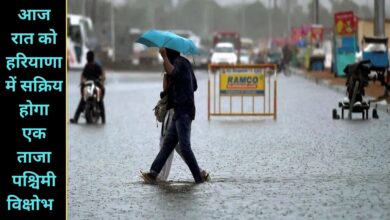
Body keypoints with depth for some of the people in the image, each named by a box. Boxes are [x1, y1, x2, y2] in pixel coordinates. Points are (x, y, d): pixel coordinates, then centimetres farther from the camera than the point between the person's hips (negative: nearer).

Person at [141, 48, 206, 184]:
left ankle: (198, 177, -11)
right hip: (180, 112, 11)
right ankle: (153, 173, 5)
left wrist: (164, 57, -25)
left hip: (183, 112, -11)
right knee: (168, 143, 6)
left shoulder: (179, 62, -9)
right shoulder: (184, 63, 20)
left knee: (184, 146, -12)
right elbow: (194, 86, 27)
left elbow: (172, 73, -34)